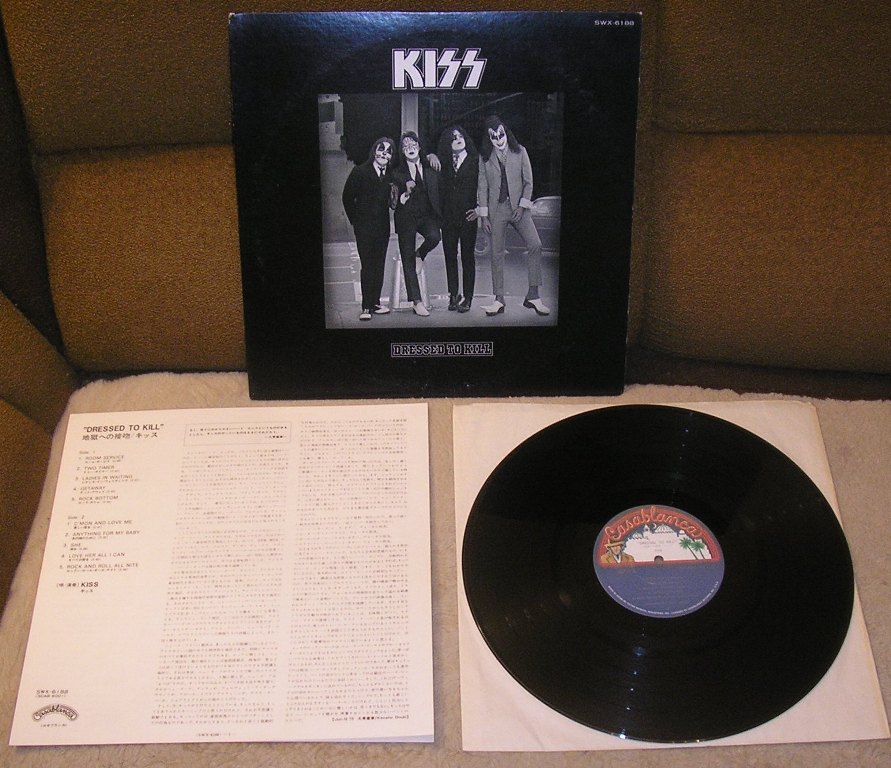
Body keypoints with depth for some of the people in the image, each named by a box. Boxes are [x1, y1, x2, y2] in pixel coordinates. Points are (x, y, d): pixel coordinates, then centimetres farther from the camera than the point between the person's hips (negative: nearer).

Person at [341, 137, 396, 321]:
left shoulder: (392, 174, 4)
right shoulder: (360, 172, -6)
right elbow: (348, 197, -1)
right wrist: (355, 220, 1)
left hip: (383, 226, 4)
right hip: (364, 226, -4)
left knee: (379, 264, 7)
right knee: (367, 265, -5)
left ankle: (375, 302, 15)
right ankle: (366, 306, -3)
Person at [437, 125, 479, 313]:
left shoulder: (476, 161, 1)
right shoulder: (444, 165, 11)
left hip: (467, 216, -4)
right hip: (448, 217, 4)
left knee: (467, 256, 1)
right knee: (450, 255, 5)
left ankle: (467, 298, 5)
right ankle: (453, 295, 13)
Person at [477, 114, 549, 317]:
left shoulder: (520, 151, 4)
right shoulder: (485, 157, 6)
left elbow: (528, 182, 4)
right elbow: (482, 186, 7)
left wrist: (522, 206, -7)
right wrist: (483, 215, 1)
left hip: (519, 207, 0)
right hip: (496, 208, 1)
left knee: (535, 245, -15)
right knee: (497, 253, 0)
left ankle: (533, 295, -10)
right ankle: (499, 300, 6)